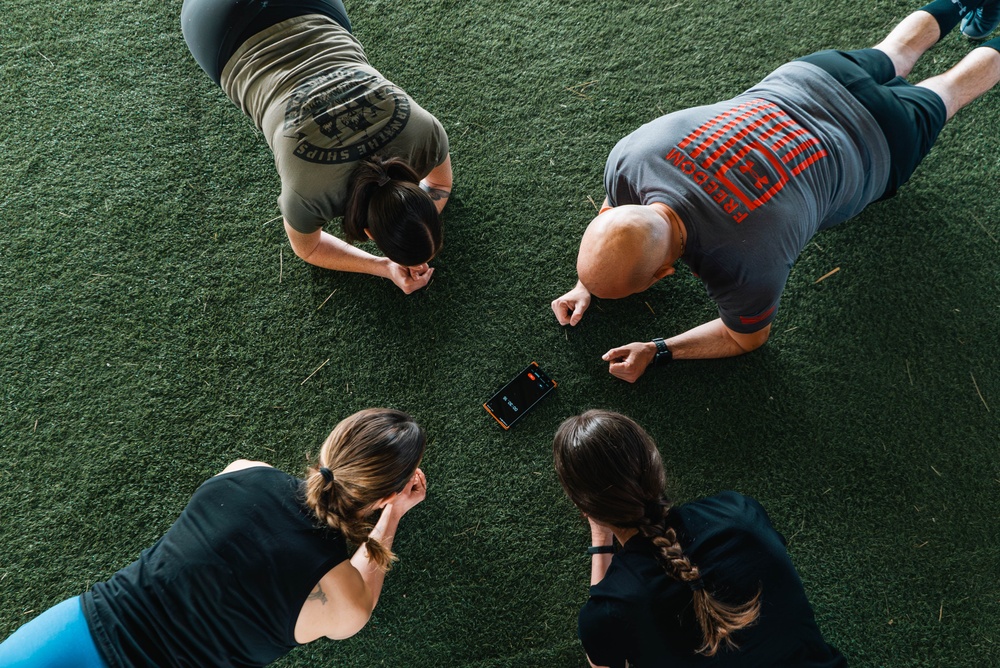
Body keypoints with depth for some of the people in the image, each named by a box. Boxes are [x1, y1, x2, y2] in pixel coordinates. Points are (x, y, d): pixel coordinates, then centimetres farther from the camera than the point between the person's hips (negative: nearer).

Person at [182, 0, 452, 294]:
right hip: (220, 27, -1)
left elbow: (440, 182, -6)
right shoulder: (309, 193, -37)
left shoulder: (425, 131, -31)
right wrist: (386, 267, -24)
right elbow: (306, 248, -13)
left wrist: (418, 246, -22)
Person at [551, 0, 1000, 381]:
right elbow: (611, 209, -11)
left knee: (942, 93, 34)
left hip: (877, 143, -3)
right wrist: (585, 286, -21)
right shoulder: (630, 157, -36)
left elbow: (747, 337, -25)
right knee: (890, 59, 39)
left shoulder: (743, 264, -48)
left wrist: (658, 353, -35)